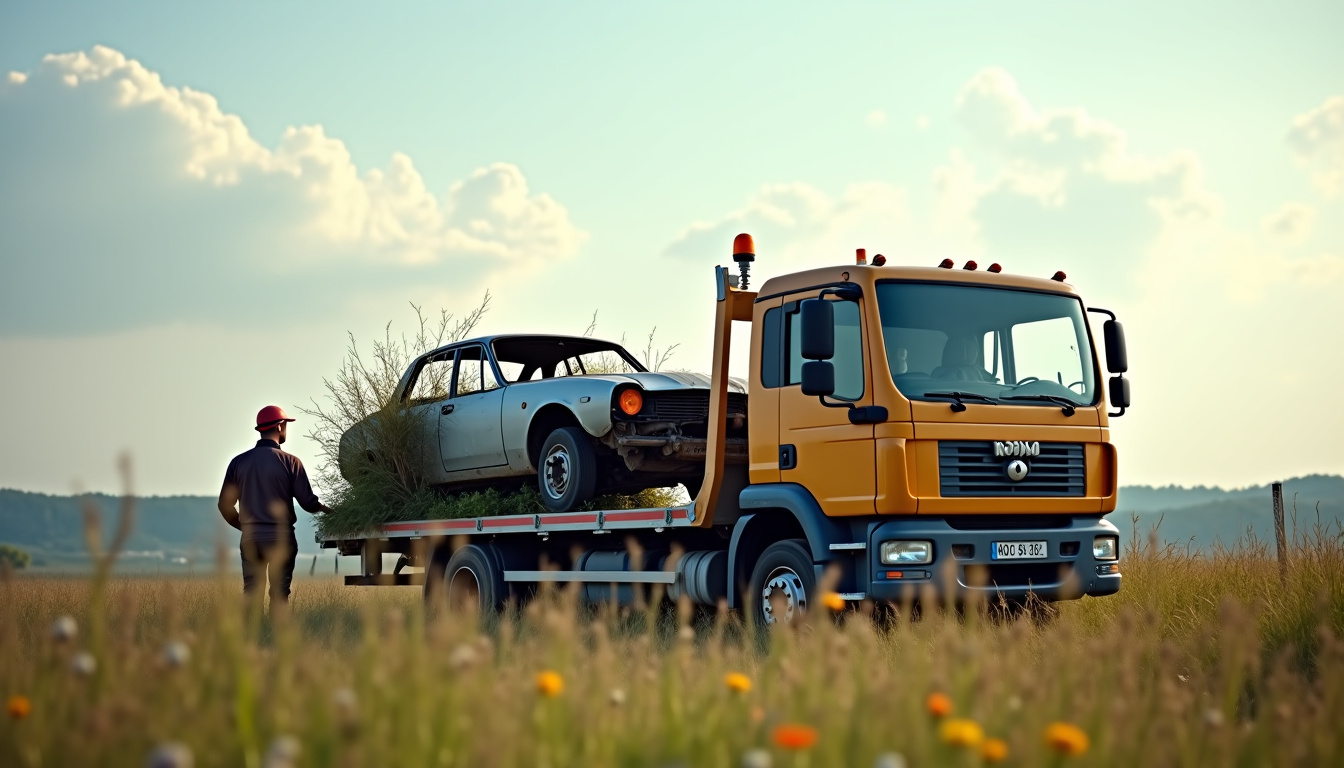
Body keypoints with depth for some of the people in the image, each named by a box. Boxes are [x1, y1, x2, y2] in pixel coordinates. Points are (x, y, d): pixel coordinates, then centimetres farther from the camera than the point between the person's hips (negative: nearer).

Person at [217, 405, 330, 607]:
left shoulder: (239, 462, 4)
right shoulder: (289, 462, -7)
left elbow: (225, 504, 8)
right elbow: (307, 502, -9)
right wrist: (323, 507, 14)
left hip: (250, 538, 3)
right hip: (280, 537, -3)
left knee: (251, 591, 7)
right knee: (279, 593, 2)